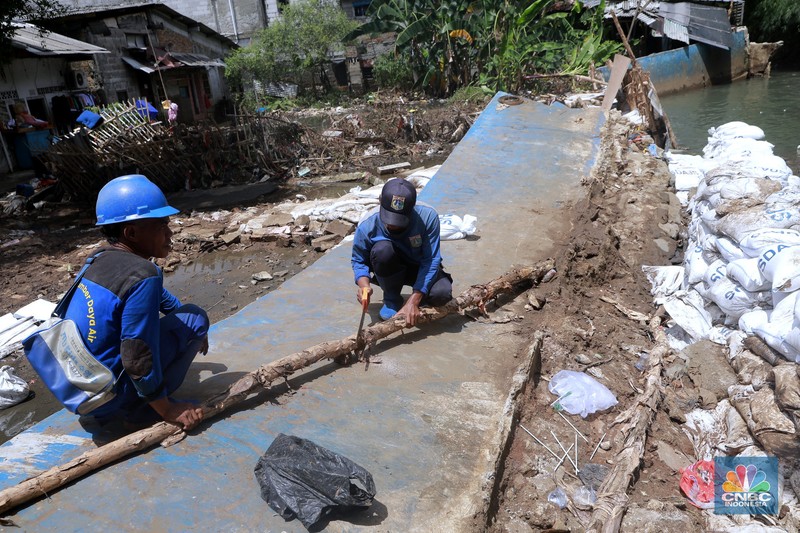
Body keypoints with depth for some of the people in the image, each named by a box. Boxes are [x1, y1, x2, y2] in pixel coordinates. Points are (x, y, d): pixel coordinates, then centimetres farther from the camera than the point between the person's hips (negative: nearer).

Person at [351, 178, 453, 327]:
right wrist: (364, 285, -31)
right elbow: (358, 260, -9)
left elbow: (431, 260, -27)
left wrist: (413, 302, -33)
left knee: (442, 293, -32)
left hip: (420, 269, -1)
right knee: (382, 249, -34)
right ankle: (391, 299, -8)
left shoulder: (428, 216, -30)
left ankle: (417, 298, 6)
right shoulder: (367, 226, -26)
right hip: (390, 271, 1)